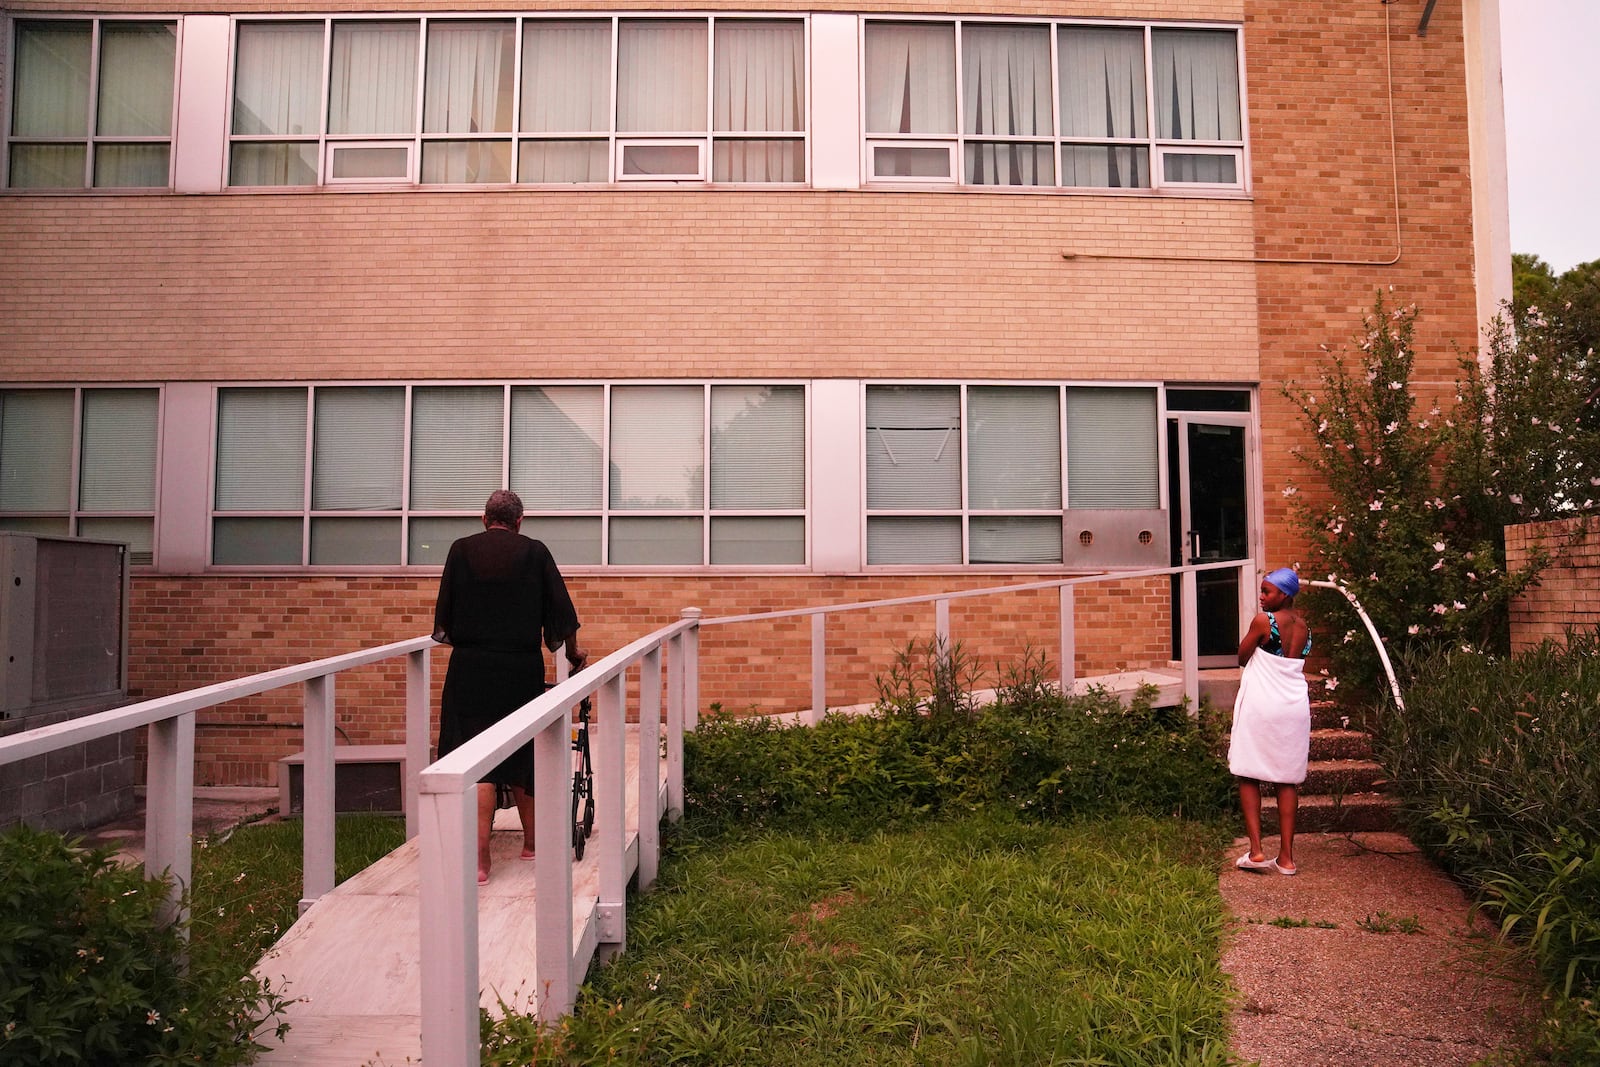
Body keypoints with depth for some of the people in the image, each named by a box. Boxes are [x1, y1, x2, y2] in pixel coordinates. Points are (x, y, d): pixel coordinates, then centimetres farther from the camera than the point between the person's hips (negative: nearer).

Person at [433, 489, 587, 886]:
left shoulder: (462, 549, 2)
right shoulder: (534, 552, 0)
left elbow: (444, 615, 6)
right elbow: (561, 611, 3)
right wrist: (573, 651, 19)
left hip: (470, 667, 0)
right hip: (522, 668, 1)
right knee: (522, 756, 15)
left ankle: (479, 858, -8)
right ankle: (531, 841, 27)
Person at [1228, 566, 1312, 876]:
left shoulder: (1263, 621, -12)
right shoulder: (1303, 627, 7)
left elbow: (1242, 658, -2)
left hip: (1260, 706, -5)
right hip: (1295, 707, 6)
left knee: (1248, 777, 4)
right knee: (1288, 780, 8)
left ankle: (1256, 851, -2)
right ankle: (1286, 857, 9)